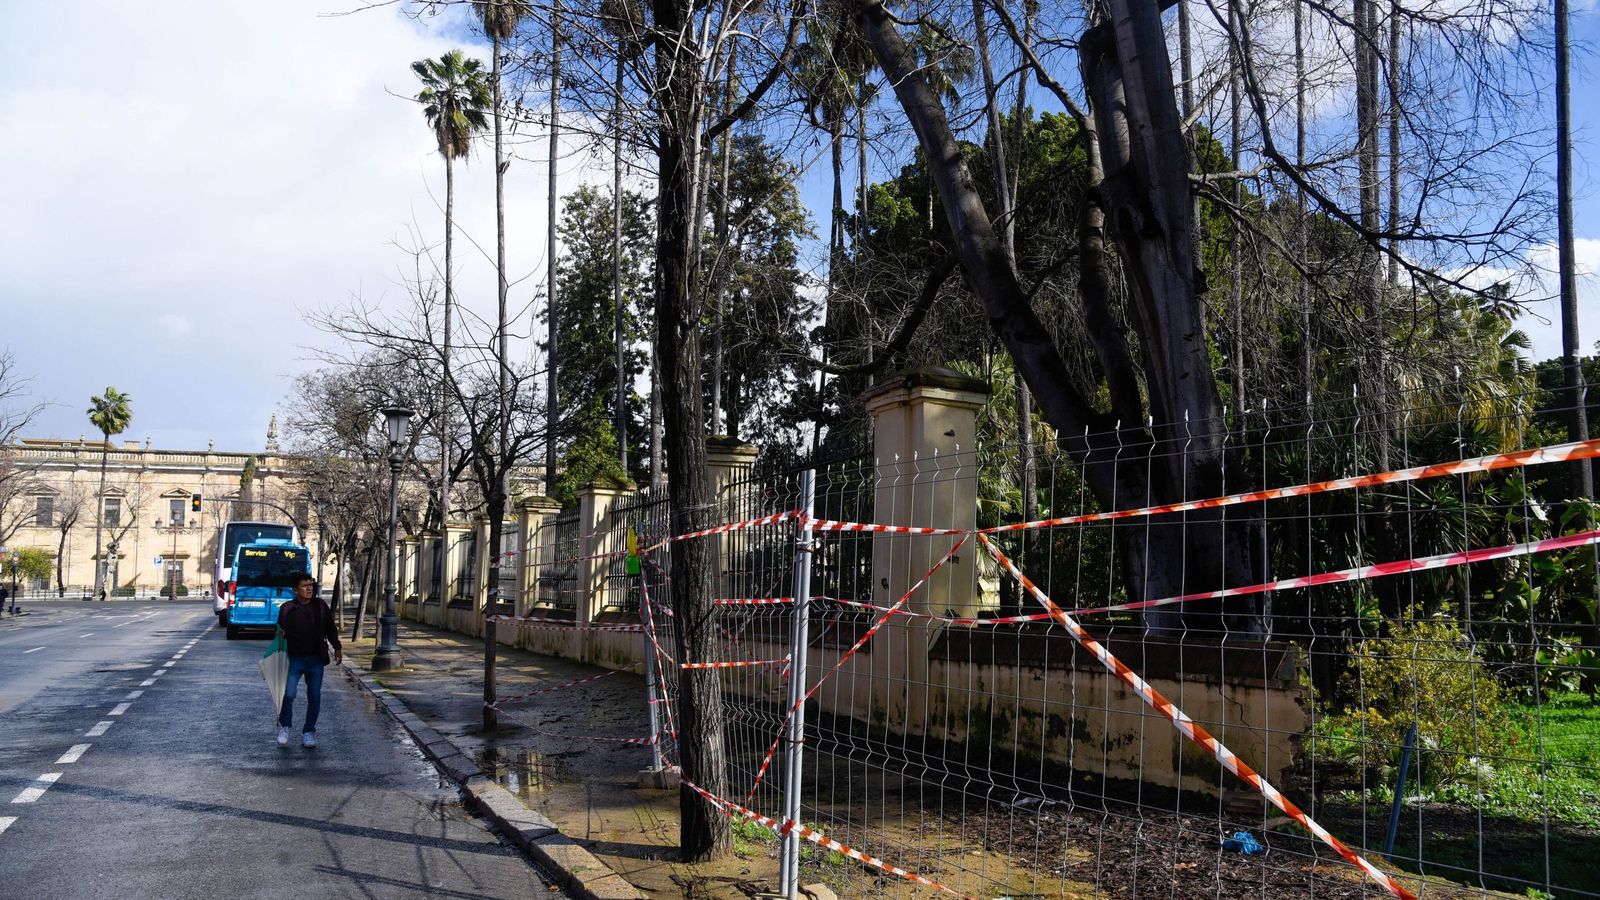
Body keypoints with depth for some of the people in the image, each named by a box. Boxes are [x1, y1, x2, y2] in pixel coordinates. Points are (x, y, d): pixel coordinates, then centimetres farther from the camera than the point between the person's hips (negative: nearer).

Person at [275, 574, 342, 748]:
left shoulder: (320, 606, 6)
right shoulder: (287, 609, -2)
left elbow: (330, 628, 14)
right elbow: (281, 632, 2)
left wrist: (337, 647, 9)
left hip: (316, 659, 2)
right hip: (295, 659, -2)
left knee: (314, 697, 4)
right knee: (289, 694, -10)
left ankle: (309, 731, 16)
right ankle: (284, 726, 15)